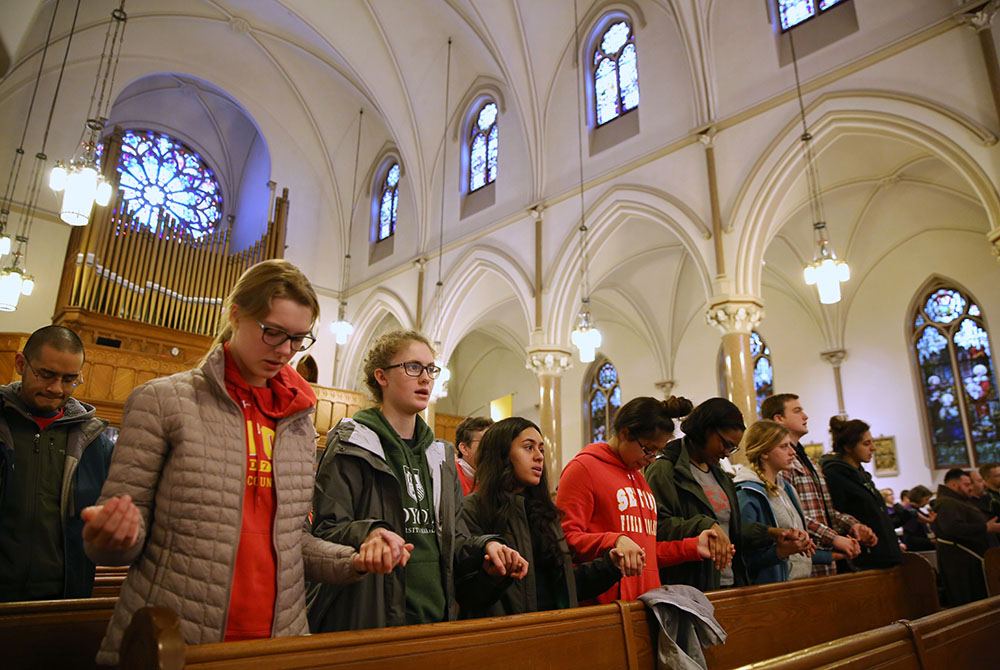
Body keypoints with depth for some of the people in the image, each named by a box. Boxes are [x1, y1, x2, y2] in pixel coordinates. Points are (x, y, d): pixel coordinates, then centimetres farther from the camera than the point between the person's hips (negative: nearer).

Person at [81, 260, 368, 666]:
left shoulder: (299, 419, 6)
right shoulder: (162, 400, -6)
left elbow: (289, 535, 11)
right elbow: (122, 541, -4)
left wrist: (350, 562, -5)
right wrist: (111, 535, -25)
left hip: (279, 636, 4)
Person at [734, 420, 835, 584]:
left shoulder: (784, 488, 15)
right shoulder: (747, 496, -14)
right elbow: (745, 559, -20)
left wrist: (834, 554, 24)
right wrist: (782, 551, -29)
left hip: (801, 584, 7)